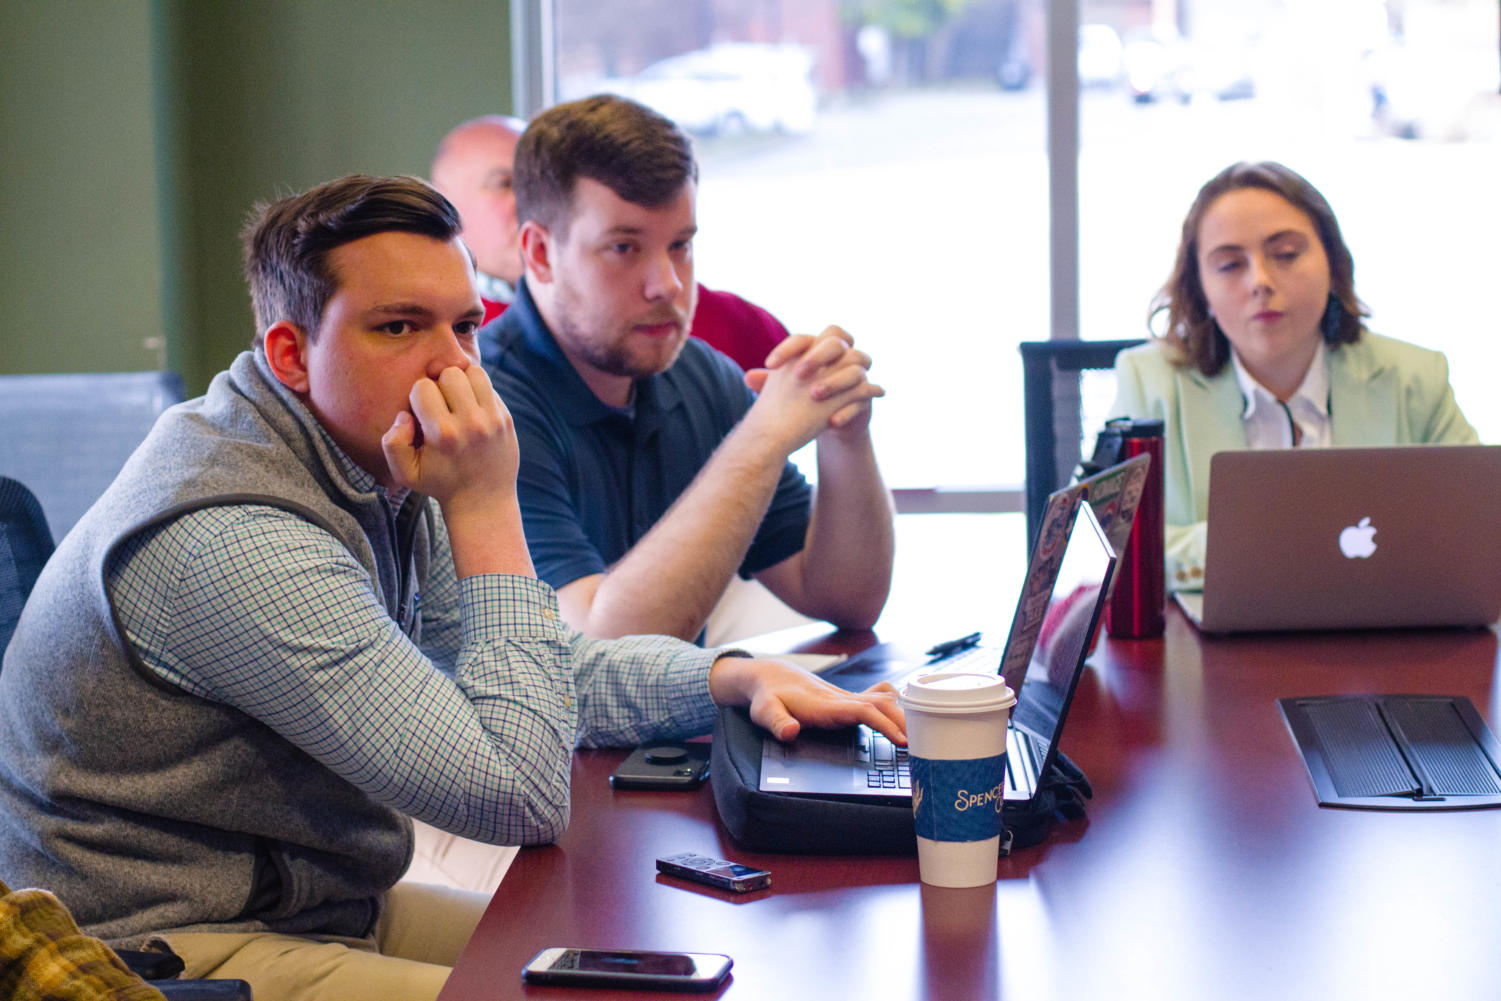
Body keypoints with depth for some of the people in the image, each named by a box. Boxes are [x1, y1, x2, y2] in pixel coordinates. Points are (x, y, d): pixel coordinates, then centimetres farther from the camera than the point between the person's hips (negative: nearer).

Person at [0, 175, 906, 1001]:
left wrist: (739, 677, -2)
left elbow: (534, 672, 14)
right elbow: (519, 795, -28)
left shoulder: (373, 469, 2)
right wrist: (487, 510, -24)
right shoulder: (234, 543, -29)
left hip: (323, 905, 10)